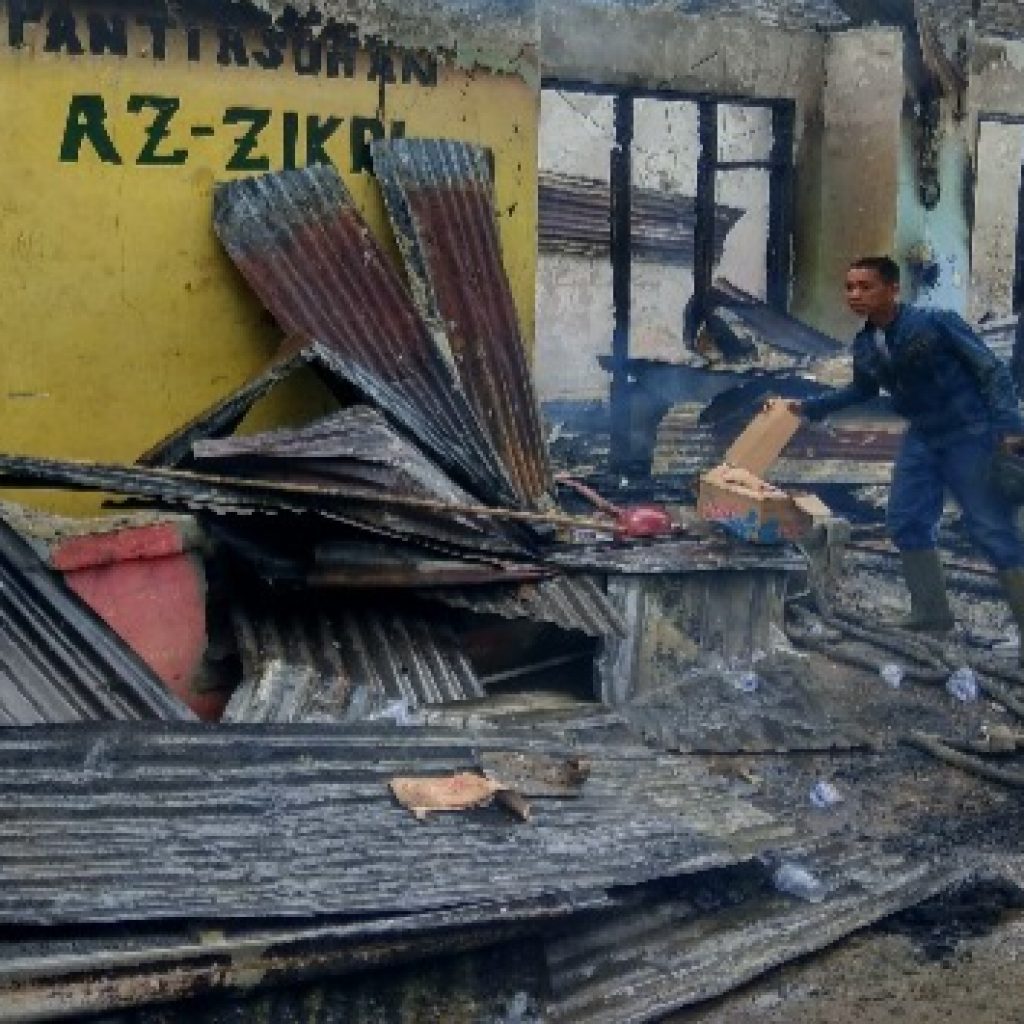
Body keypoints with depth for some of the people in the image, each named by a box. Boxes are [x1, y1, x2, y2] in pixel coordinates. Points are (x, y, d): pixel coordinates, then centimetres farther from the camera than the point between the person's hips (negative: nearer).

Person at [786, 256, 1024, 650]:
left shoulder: (936, 322, -21)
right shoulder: (863, 346, 0)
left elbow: (991, 370, -17)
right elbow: (863, 389, 22)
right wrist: (811, 407, 18)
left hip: (970, 433, -7)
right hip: (922, 438, 7)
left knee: (992, 531, -8)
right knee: (906, 521, 6)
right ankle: (932, 612, 18)